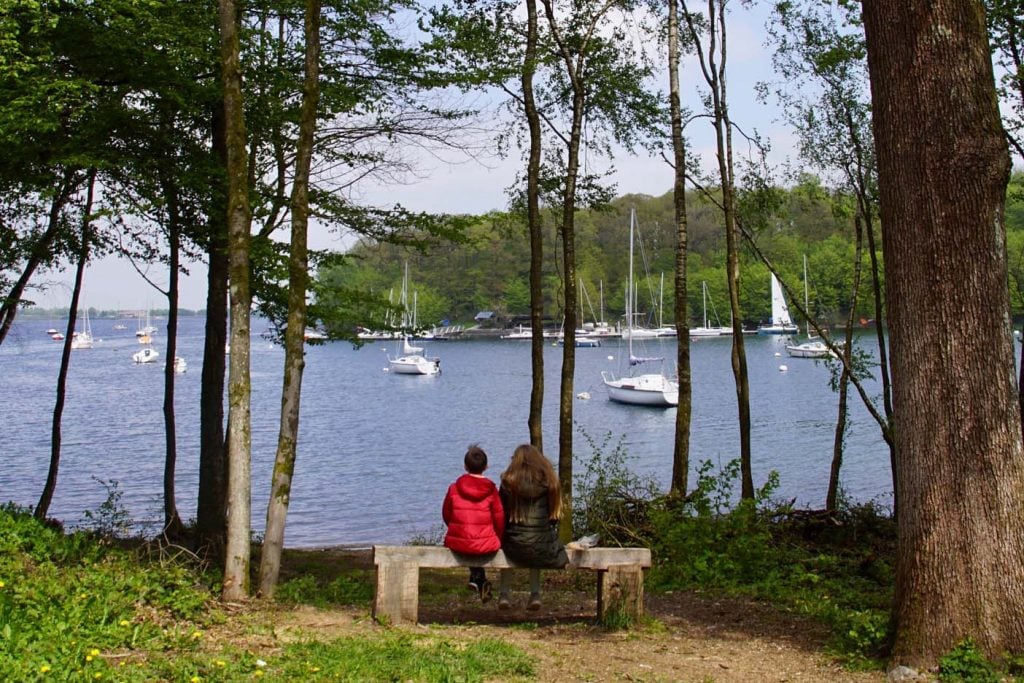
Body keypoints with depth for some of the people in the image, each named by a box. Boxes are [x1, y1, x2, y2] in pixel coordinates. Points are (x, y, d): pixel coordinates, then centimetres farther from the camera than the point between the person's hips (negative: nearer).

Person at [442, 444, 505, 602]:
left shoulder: (454, 488, -4)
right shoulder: (491, 490, -7)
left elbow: (446, 515, 8)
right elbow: (499, 519, -1)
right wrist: (498, 540, 17)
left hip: (458, 544, 1)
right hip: (486, 545, -1)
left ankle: (477, 577, 30)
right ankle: (478, 578, 22)